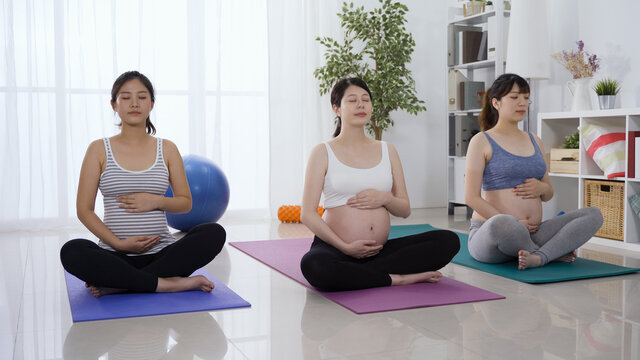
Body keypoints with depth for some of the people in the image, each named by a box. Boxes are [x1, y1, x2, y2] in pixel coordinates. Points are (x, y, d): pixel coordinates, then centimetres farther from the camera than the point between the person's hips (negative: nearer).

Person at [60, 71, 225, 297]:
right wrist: (119, 243, -12)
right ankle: (167, 283, -26)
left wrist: (156, 201, -9)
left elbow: (186, 203, 12)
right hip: (115, 254, -1)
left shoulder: (167, 149, 8)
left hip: (161, 252, 2)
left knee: (214, 233, -25)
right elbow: (84, 210, 1)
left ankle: (117, 284, -25)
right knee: (72, 251, -32)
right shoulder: (99, 149, 4)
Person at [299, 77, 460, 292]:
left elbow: (405, 210, 15)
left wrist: (384, 198, -8)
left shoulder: (387, 151, 14)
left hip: (379, 250, 4)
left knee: (449, 240, -16)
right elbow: (307, 214, -5)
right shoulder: (323, 153, 2)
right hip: (337, 248, -4)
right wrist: (346, 247, -15)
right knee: (313, 265, -39)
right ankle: (397, 278, -19)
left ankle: (353, 274, -18)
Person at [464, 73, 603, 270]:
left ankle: (539, 257, -31)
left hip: (532, 234, 6)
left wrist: (541, 188, -2)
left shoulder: (534, 141, 17)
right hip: (489, 234, -6)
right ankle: (554, 252, -14)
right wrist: (512, 224, -17)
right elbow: (472, 198, -10)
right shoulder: (481, 141, -1)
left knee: (593, 215, -11)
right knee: (501, 225, -42)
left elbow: (549, 194, 22)